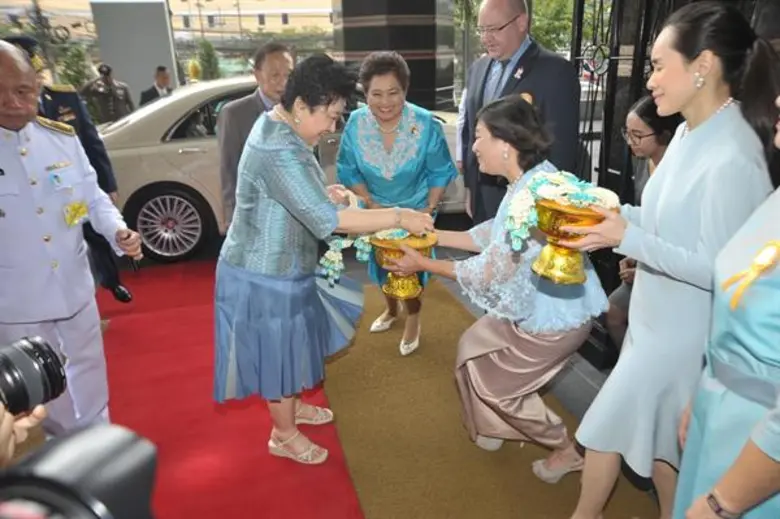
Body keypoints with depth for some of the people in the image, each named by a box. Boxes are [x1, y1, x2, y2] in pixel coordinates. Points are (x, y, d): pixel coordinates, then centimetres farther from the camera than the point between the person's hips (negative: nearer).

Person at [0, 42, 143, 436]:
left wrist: (118, 232, -12)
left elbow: (93, 197, 7)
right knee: (38, 408, 15)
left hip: (76, 295, 4)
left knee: (91, 396, 22)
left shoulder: (63, 138, -1)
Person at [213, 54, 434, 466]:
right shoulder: (279, 150, -30)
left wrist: (323, 194, 0)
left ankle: (290, 406, 47)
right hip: (266, 275, -10)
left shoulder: (278, 127, 3)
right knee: (278, 350, 8)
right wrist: (398, 216, -31)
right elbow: (325, 220, -36)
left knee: (289, 344, 25)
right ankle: (284, 435, 30)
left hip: (277, 264, 10)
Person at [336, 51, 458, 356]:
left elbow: (440, 173, -12)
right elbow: (348, 171, -7)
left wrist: (428, 210, -15)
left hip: (414, 210, -2)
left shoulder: (425, 124, -24)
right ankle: (391, 309, 50)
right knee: (382, 263, 19)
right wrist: (371, 204, -14)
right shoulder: (355, 124, -19)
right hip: (376, 210, 3)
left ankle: (413, 317, 38)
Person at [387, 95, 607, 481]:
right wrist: (432, 235, 6)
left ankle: (565, 450, 28)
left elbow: (487, 274, -25)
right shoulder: (532, 178, -2)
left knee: (495, 380, 9)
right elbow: (493, 237, 7)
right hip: (540, 303, 9)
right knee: (474, 348, 18)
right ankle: (493, 428, 40)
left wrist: (423, 264, -14)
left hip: (555, 315, -9)